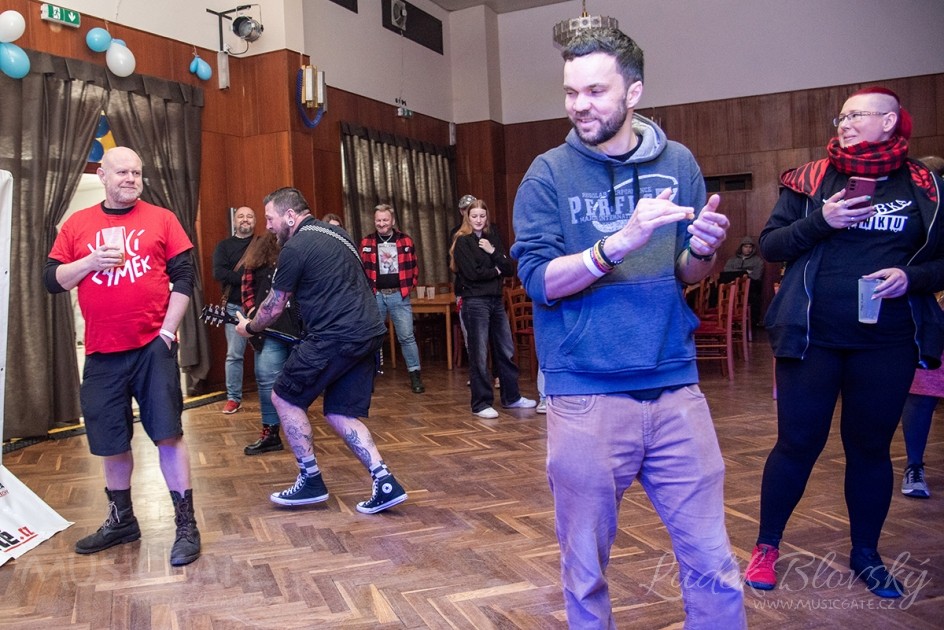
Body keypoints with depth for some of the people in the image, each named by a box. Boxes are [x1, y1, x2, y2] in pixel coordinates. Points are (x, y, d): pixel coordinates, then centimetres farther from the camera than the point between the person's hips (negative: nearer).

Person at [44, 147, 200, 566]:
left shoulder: (161, 220, 2)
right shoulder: (77, 225, 9)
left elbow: (184, 278, -1)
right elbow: (52, 280, 7)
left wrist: (168, 330, -8)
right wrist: (90, 261, -11)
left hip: (152, 347, -3)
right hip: (102, 353, 3)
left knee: (168, 434, -4)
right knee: (110, 441, 12)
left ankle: (186, 526, 7)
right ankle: (121, 520, 32)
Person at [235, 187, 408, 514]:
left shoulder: (295, 247, -7)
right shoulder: (336, 233, 19)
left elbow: (274, 305, 1)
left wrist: (249, 327, 20)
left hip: (336, 337, -9)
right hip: (369, 332, 9)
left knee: (284, 398, 8)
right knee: (340, 413, 14)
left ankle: (311, 481, 13)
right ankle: (385, 484, 4)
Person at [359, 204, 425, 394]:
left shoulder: (406, 241, 4)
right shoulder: (366, 243, 4)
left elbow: (414, 266, 9)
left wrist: (409, 287, 2)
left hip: (399, 295, -1)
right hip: (375, 296, 1)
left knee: (407, 336, -1)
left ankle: (415, 376, 6)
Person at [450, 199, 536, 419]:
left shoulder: (492, 238, 14)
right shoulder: (462, 242, -2)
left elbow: (509, 269, 5)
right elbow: (473, 273, -15)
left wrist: (493, 252, -8)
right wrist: (496, 271, -2)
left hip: (496, 300, 6)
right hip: (475, 302, -6)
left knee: (506, 351, 10)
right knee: (479, 355, -2)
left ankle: (511, 397, 23)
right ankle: (481, 404, 6)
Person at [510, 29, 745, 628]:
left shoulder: (677, 162, 7)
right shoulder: (550, 174, 0)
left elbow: (687, 276, 11)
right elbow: (539, 279, -9)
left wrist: (703, 250, -11)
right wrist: (620, 242, -22)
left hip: (675, 389, 2)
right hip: (585, 394, -2)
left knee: (714, 566, 8)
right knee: (586, 571, 12)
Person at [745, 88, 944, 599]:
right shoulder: (811, 179, 4)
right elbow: (769, 245, 0)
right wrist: (819, 221, -15)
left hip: (888, 344, 1)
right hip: (812, 337, -1)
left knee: (871, 446, 13)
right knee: (797, 442, 4)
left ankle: (866, 555, 31)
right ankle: (767, 546, 22)